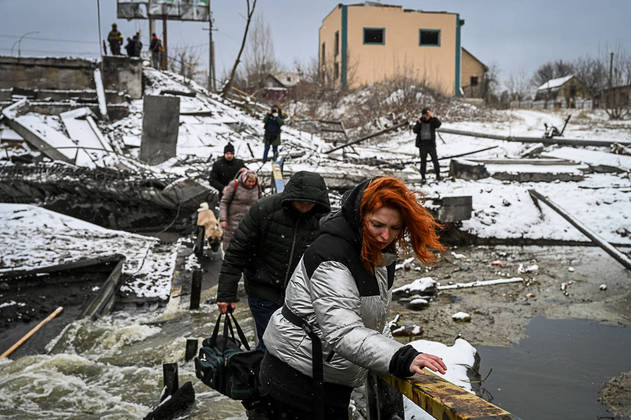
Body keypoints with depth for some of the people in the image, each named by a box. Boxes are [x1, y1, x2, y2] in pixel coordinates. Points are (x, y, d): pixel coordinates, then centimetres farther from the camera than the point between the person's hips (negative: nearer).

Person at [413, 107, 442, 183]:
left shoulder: (433, 121, -1)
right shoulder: (420, 121, 4)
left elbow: (438, 124, -23)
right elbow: (415, 130, -5)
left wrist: (432, 117, -34)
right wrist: (419, 122, -19)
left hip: (431, 144, -1)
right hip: (422, 144, 1)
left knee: (435, 160, -3)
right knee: (423, 161, 4)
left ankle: (438, 175, 10)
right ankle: (423, 177, 11)